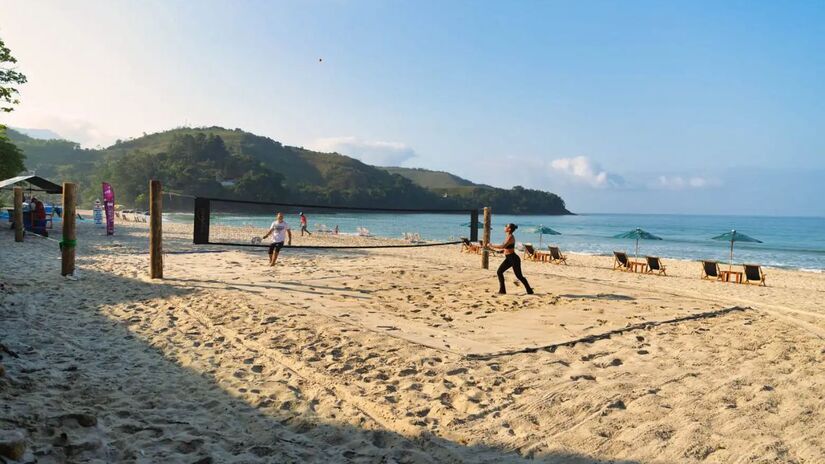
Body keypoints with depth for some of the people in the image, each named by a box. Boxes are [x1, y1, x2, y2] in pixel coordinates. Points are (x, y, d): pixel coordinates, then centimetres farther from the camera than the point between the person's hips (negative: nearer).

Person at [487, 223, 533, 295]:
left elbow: (503, 246, -32)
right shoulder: (507, 236, 9)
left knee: (519, 276, 0)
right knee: (499, 272, 2)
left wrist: (492, 246, -26)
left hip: (513, 258, -9)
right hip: (508, 258, 9)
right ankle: (502, 290, 6)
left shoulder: (510, 237, -19)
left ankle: (530, 291, 15)